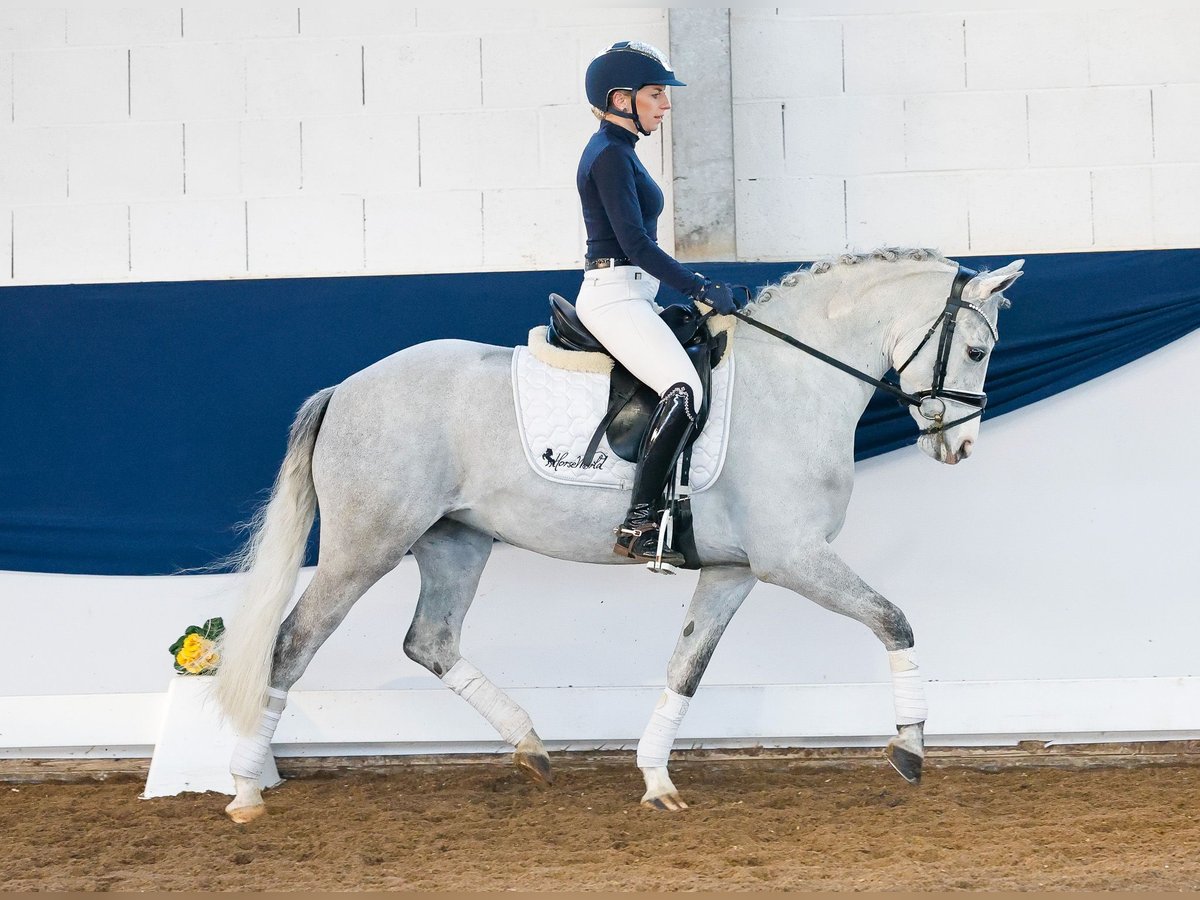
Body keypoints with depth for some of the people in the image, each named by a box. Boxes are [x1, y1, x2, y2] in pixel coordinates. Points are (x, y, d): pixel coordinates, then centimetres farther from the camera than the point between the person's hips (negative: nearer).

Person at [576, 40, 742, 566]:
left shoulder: (617, 152, 18)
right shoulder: (610, 154, -13)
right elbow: (635, 243, -20)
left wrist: (698, 287, 20)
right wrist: (700, 289, -21)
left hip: (629, 296, 11)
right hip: (613, 294, -11)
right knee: (684, 389, -26)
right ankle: (638, 525, -30)